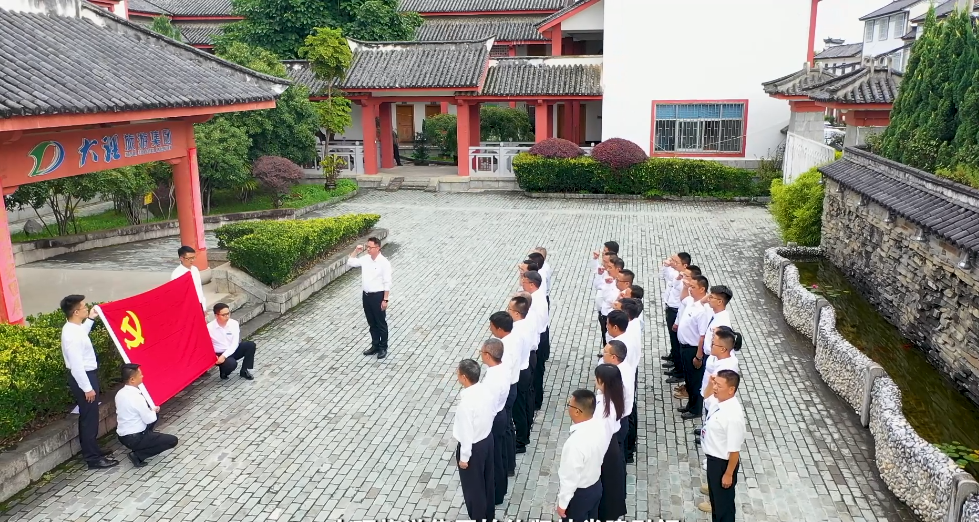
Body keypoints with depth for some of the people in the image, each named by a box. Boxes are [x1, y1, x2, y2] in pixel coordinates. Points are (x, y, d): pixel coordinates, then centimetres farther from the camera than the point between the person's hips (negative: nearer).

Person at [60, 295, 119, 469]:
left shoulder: (74, 327, 4)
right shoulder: (71, 334, -27)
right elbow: (76, 364, -27)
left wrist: (91, 319, 27)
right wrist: (87, 388, -23)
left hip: (86, 375, 11)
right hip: (83, 378, -11)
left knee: (88, 417, 20)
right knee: (89, 418, -3)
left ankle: (92, 450, 32)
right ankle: (93, 458, 5)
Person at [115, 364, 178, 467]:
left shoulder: (120, 393, 1)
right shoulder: (136, 397, -25)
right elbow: (149, 419, -16)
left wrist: (152, 410, 11)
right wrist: (154, 410, 4)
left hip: (122, 436, 9)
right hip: (134, 439, -9)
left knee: (153, 415, 26)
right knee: (172, 440, -4)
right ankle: (138, 455, -7)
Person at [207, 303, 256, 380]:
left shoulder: (234, 323, -10)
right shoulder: (209, 327, -17)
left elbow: (235, 343, -14)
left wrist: (224, 355, -27)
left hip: (232, 350, 4)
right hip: (219, 354, -4)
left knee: (250, 345, -19)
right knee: (232, 363, -34)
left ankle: (244, 371, -3)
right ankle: (224, 371, 4)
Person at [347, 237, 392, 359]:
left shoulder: (384, 262, -16)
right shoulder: (365, 259, 3)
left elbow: (387, 283, -15)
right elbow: (350, 263, 13)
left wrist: (385, 300, -17)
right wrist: (356, 251, 0)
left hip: (378, 296, -7)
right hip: (366, 295, 7)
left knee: (381, 323, 6)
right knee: (371, 323, 17)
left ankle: (383, 348, 19)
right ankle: (375, 345, 30)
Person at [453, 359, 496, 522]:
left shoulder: (466, 403, -34)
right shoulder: (485, 390, -11)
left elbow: (466, 433, -25)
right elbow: (492, 413, 4)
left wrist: (464, 457, -13)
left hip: (473, 447, -8)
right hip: (488, 439, 8)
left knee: (473, 487, 16)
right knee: (487, 480, 27)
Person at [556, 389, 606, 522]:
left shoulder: (575, 443, -38)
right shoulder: (600, 425, -16)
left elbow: (570, 478, -26)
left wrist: (562, 503, -12)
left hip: (579, 494, -7)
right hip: (596, 485, 7)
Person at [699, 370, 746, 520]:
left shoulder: (733, 415, -35)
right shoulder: (718, 399, -10)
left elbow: (734, 449, -27)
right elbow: (707, 401, 17)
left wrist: (728, 474, -18)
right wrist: (710, 384, -3)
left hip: (724, 462, -8)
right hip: (713, 456, 8)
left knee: (724, 498, 14)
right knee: (714, 488, 32)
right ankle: (715, 504, 57)